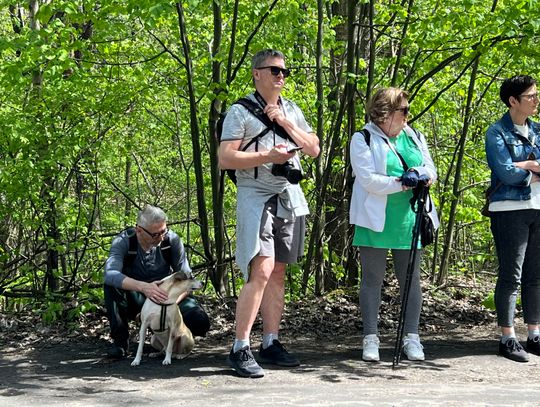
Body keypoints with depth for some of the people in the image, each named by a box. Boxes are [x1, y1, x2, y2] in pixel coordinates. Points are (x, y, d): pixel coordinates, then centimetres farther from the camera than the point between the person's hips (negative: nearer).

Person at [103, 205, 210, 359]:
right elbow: (110, 274, -38)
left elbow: (185, 277, -13)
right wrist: (143, 287, -53)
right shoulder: (123, 241, -21)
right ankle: (120, 340, -18)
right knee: (111, 284, -33)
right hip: (135, 298, -1)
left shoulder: (172, 239, -15)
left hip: (166, 295, 2)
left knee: (200, 323, -23)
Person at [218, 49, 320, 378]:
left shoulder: (292, 110, 17)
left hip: (290, 198, 6)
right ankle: (240, 349, -14)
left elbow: (314, 149, 11)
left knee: (278, 273, 8)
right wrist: (268, 156, -18)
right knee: (261, 271, -17)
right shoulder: (240, 112, -2)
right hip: (256, 198, -6)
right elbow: (226, 158, -10)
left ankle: (271, 343, 14)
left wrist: (286, 123, -2)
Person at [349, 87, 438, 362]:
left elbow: (431, 171, 7)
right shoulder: (364, 140, -3)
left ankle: (411, 337, 13)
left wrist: (418, 174, -15)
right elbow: (368, 179, -13)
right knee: (372, 279, 2)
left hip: (409, 222, 4)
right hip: (376, 222, -4)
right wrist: (403, 183, -16)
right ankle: (371, 338, 8)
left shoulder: (415, 138, 13)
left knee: (411, 279, 6)